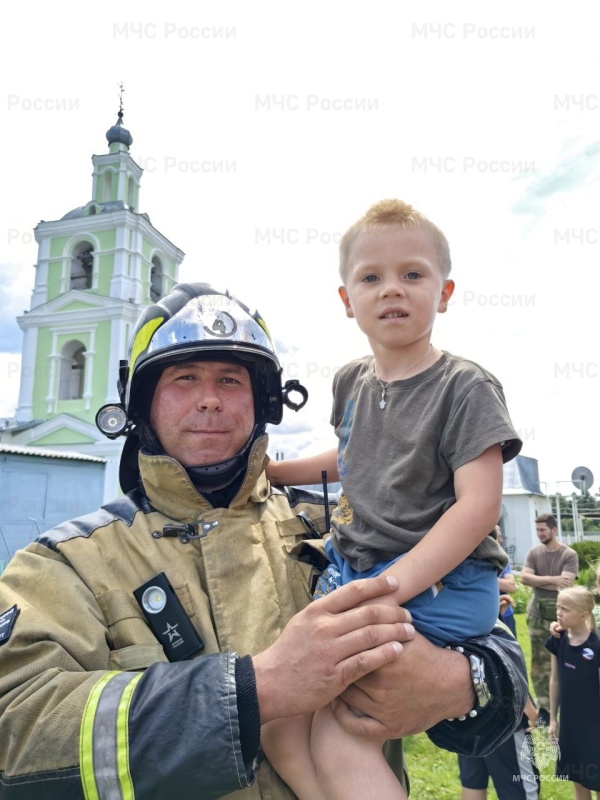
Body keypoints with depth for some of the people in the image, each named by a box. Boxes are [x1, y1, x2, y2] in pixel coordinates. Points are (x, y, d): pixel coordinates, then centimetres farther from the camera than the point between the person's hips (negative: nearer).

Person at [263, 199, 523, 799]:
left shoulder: (465, 387, -9)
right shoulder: (351, 382, 10)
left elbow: (477, 504, -16)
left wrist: (397, 580, -25)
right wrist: (267, 471, 26)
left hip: (438, 582, -6)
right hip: (351, 567, 6)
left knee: (335, 732, -19)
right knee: (278, 726, -5)